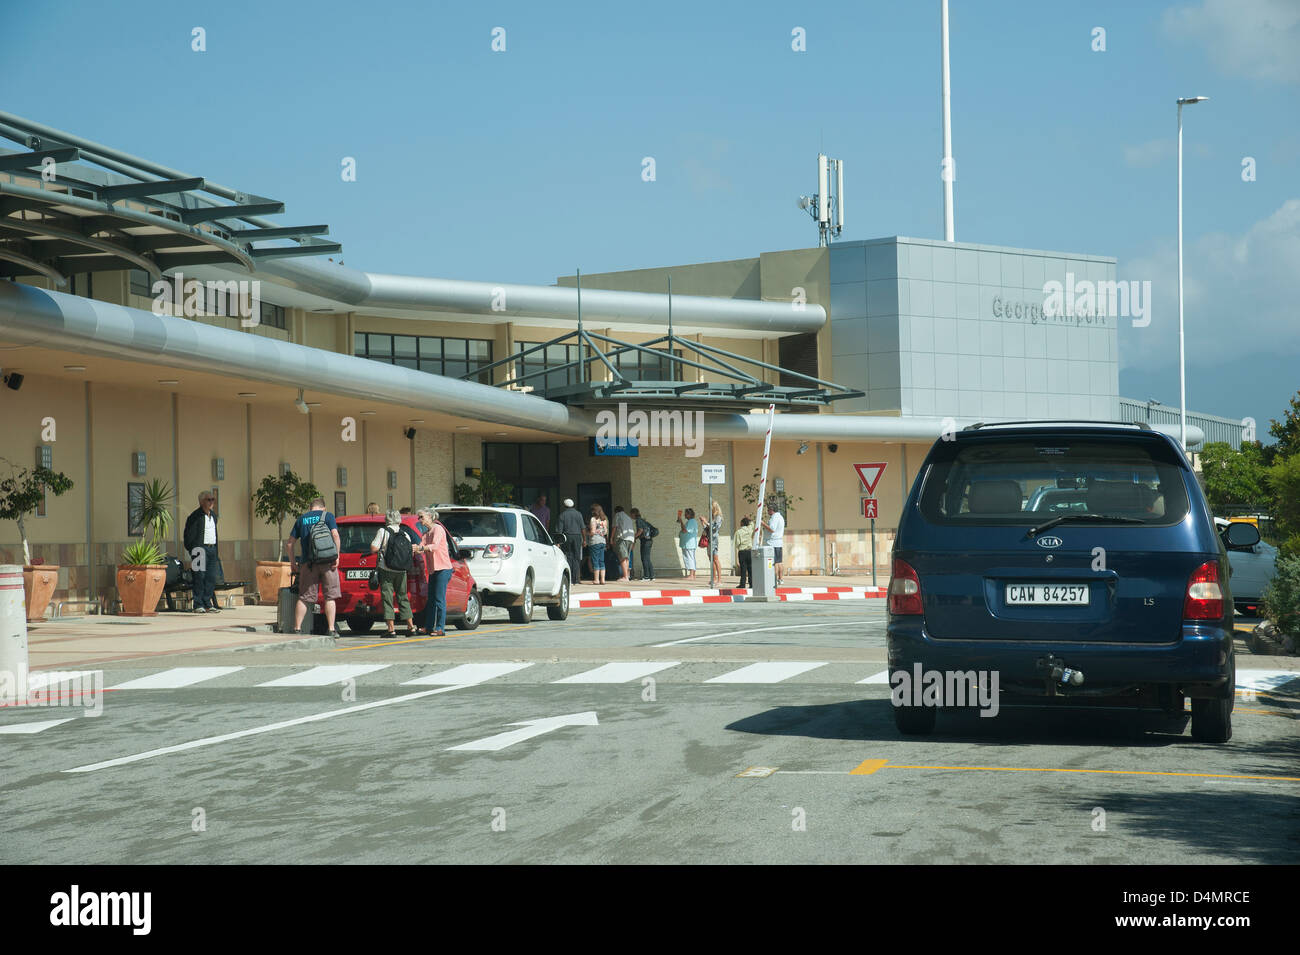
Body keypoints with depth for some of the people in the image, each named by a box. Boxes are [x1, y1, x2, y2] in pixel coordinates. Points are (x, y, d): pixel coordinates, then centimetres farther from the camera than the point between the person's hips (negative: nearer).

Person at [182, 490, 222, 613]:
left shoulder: (213, 516, 18)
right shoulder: (195, 516, -6)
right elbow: (189, 535, -8)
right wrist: (191, 552, -12)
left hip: (212, 548, 7)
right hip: (200, 548, -7)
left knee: (212, 577, 3)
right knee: (200, 577, -7)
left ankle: (207, 604, 10)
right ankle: (198, 605, -3)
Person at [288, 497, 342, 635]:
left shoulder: (301, 519, 14)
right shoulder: (327, 515, 6)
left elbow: (289, 544, 13)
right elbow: (335, 535, -8)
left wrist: (294, 561, 22)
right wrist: (337, 556, -6)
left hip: (308, 563, 2)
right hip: (327, 561, -2)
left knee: (304, 597, 5)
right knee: (329, 596, 3)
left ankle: (297, 628, -1)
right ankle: (332, 629, 0)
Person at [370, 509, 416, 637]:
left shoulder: (383, 531, -4)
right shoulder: (405, 534, 8)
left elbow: (373, 549, -10)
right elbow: (411, 553, 8)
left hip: (386, 570, -4)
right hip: (401, 570, 4)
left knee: (387, 598, -1)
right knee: (403, 598, 14)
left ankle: (391, 629, -6)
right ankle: (411, 627, 12)